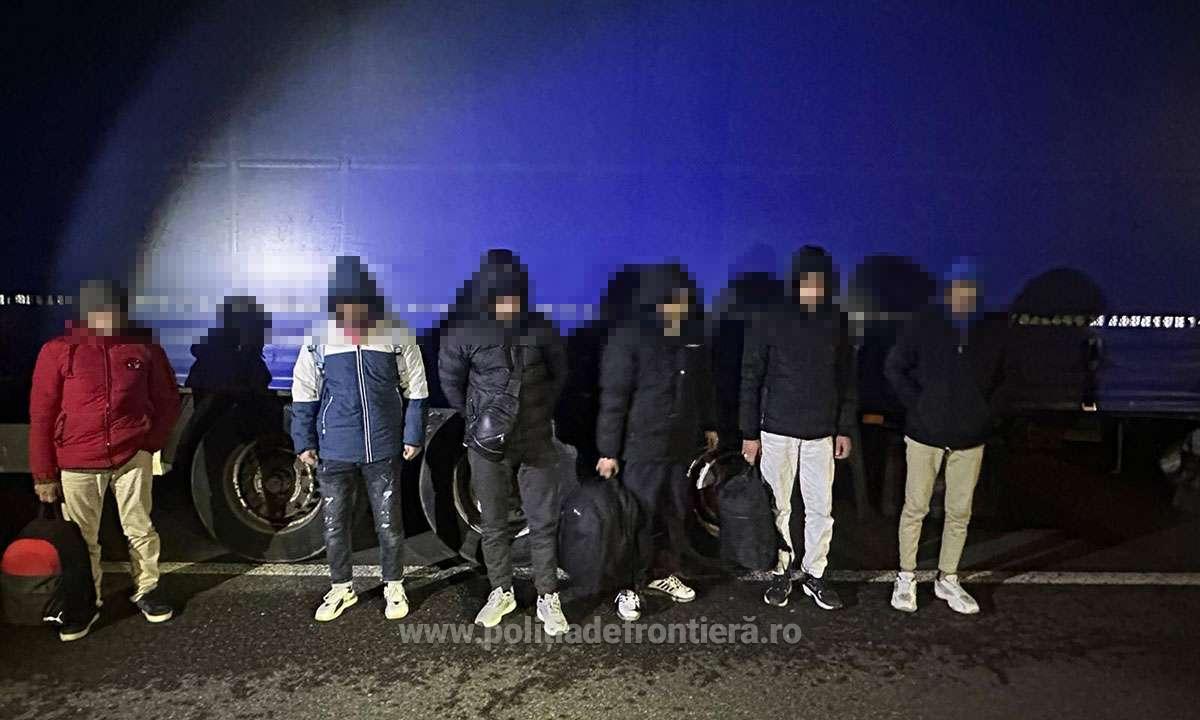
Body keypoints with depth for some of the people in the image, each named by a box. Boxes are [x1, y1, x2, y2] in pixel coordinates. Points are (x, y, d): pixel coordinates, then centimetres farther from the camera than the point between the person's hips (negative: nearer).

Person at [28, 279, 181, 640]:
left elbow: (167, 401, 10)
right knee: (81, 539, 11)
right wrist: (43, 473, -2)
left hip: (132, 458, 1)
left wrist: (151, 443, 2)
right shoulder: (58, 351, -5)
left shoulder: (144, 348, -1)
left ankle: (146, 590, 28)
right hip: (77, 465, 0)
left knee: (140, 530, 10)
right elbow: (41, 415, -2)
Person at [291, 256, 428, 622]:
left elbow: (414, 388, 2)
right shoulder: (319, 336, 1)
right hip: (334, 448, 1)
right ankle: (341, 588, 30)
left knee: (388, 523, 7)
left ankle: (394, 586, 27)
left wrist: (413, 435, -2)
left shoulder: (396, 332, -2)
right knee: (334, 525, 11)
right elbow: (304, 393, 6)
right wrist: (304, 441, 2)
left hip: (384, 447, -1)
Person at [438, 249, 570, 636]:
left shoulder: (540, 329, -5)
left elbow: (559, 374, 11)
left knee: (544, 522, 2)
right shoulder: (465, 334, -8)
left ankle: (548, 598, 15)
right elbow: (450, 379, 7)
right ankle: (501, 593, 28)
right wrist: (475, 417, 9)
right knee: (493, 524, 11)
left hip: (536, 442, 0)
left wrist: (542, 411, 9)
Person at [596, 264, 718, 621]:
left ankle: (663, 573, 33)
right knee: (639, 519, 1)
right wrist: (608, 450, -14)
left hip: (681, 445, 6)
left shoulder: (693, 335, 7)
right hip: (641, 447, -6)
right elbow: (613, 398, -14)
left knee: (675, 515, 15)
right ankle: (630, 586, 16)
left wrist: (708, 425, 22)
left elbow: (703, 385, 20)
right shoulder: (629, 338, -14)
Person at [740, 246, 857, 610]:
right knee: (778, 507, 6)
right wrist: (749, 433, -4)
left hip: (822, 434, 2)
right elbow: (751, 380, -3)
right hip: (778, 431, -2)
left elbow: (847, 379, 9)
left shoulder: (836, 324, 3)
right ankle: (781, 573, 21)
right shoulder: (770, 322, -5)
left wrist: (845, 428, 5)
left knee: (821, 509, 6)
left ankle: (814, 574, 21)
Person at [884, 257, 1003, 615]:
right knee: (915, 508, 5)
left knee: (960, 512, 10)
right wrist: (918, 405, -5)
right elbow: (894, 367, 1)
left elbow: (1002, 378, 14)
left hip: (970, 440, 2)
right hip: (925, 435, -2)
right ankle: (906, 577, 20)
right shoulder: (926, 323, -6)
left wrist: (984, 411, 3)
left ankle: (947, 579, 25)